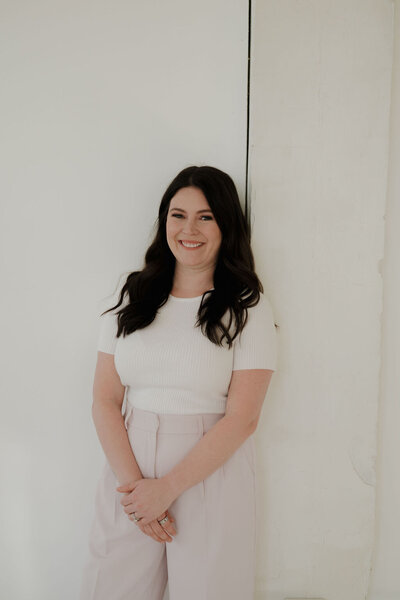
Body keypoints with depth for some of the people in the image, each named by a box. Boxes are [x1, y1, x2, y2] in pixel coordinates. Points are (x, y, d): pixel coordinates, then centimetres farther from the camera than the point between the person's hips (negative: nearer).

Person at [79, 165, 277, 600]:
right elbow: (104, 401, 0)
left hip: (211, 473, -2)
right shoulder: (131, 295, 3)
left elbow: (242, 418, -11)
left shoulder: (248, 307, -5)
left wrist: (167, 487, -13)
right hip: (129, 468, 3)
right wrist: (132, 482, -11)